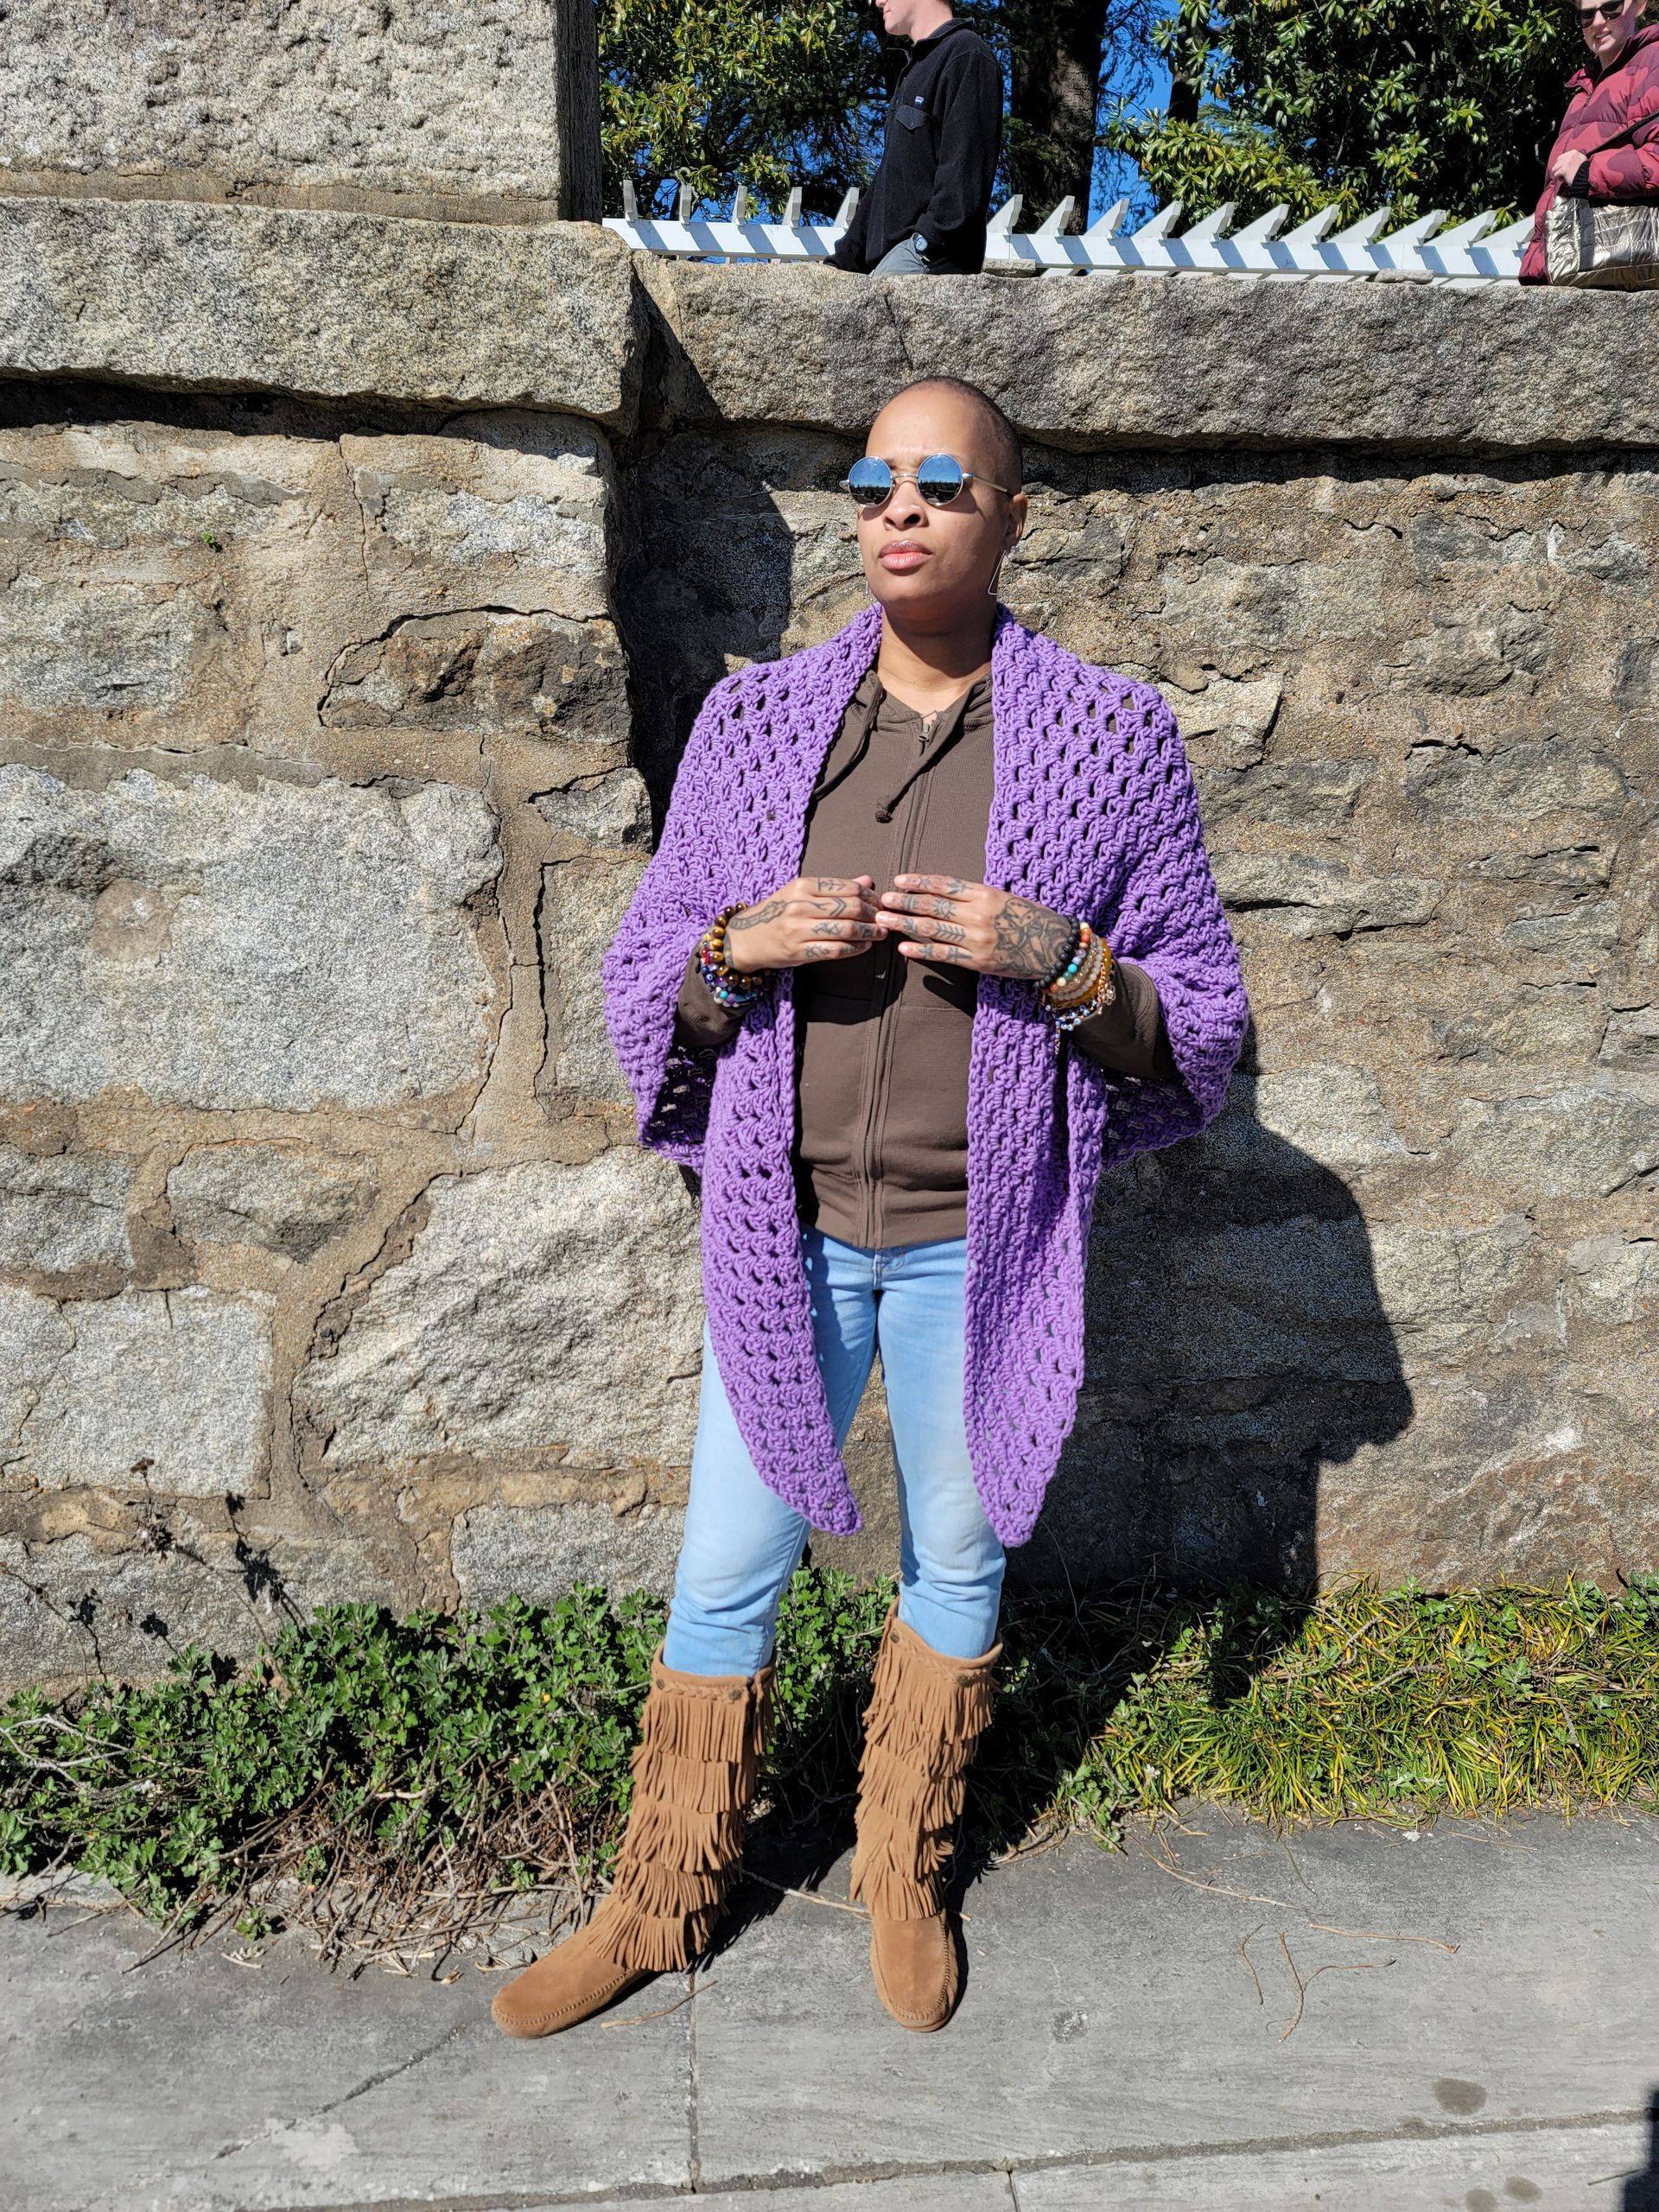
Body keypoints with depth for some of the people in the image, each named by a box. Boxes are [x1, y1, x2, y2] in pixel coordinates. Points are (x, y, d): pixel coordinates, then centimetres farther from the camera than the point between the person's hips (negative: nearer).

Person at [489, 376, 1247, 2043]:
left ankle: (904, 1874, 41)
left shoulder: (1108, 740, -4)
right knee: (726, 1571, 11)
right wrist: (740, 948, -17)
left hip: (977, 1236, 0)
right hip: (785, 1229, 1)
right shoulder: (751, 725, 1)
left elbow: (1202, 1022, -1)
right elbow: (643, 984, 5)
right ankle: (660, 1902, 34)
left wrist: (1060, 963, -20)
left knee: (955, 1559, 16)